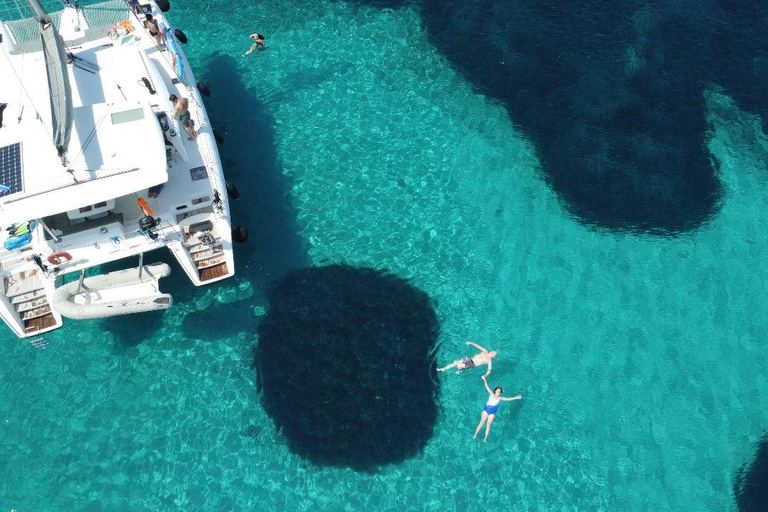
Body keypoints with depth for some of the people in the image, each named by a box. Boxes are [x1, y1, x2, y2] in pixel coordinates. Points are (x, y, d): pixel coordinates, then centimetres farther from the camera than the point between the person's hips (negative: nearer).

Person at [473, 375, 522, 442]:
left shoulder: (500, 398, 5)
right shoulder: (491, 394, 3)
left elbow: (508, 399, 1)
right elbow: (487, 387, -3)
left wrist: (515, 398, -6)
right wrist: (485, 380, -11)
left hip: (492, 412, 1)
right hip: (486, 409, -1)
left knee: (488, 424, 2)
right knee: (482, 422, -2)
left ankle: (485, 438, 11)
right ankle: (475, 434, 7)